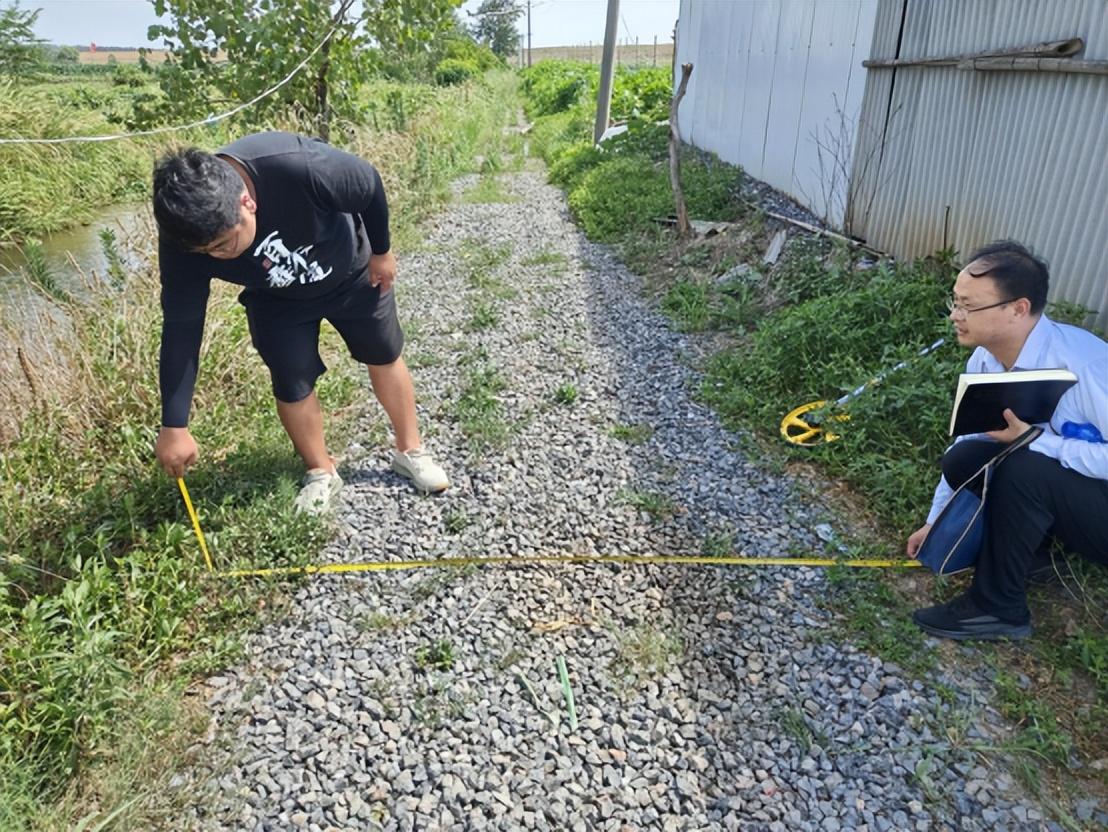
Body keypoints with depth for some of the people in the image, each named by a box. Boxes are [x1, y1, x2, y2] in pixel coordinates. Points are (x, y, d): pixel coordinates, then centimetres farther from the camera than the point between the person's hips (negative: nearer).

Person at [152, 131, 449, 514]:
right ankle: (322, 474, 23)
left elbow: (370, 186, -23)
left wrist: (380, 250, -8)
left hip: (351, 271, -1)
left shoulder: (301, 167, -44)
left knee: (384, 357, 11)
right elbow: (181, 329, -23)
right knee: (292, 384, -2)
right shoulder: (185, 235, -31)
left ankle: (410, 450, 33)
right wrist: (174, 425, -23)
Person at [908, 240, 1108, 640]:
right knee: (964, 458, -13)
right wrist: (936, 521, 7)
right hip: (1048, 483, 6)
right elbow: (966, 438, 2)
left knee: (1024, 467, -31)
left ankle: (999, 608, -13)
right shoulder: (985, 360, -8)